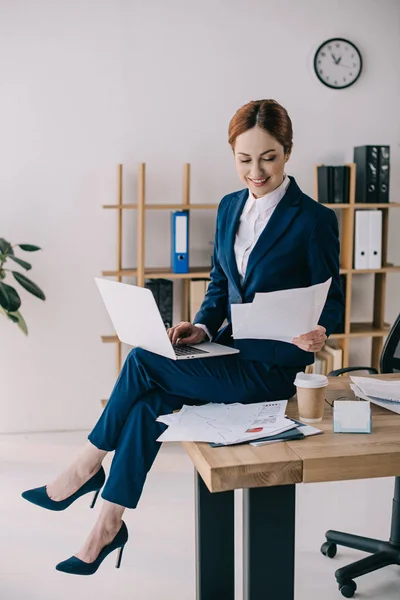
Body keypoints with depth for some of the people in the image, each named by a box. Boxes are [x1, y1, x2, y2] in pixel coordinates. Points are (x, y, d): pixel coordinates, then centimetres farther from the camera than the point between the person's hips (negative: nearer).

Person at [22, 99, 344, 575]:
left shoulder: (314, 219, -10)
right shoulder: (230, 207, 9)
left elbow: (330, 300, -3)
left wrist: (316, 334, -25)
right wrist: (203, 325, -3)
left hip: (276, 365, -6)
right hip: (231, 349, 6)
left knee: (143, 362, -19)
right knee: (148, 403, -17)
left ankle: (87, 466, 1)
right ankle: (107, 526, -5)